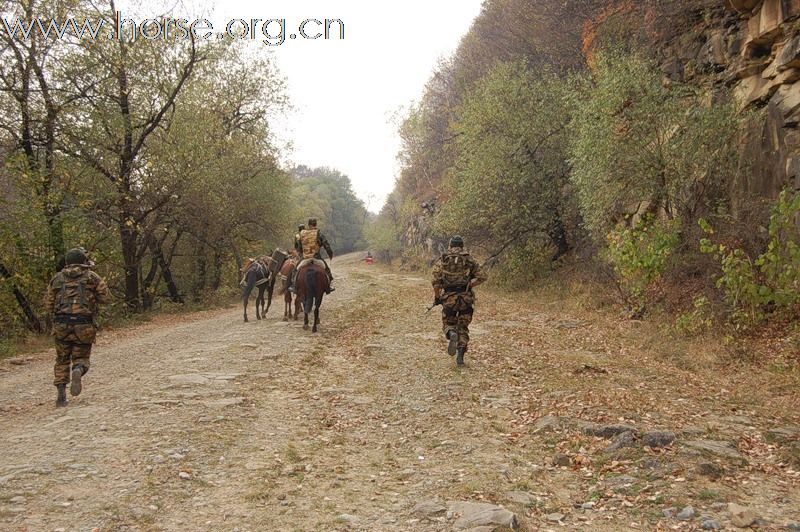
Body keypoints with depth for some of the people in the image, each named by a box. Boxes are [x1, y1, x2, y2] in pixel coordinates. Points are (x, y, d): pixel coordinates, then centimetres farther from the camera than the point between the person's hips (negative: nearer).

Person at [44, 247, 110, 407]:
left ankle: (61, 395, 5)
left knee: (62, 360, 16)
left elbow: (48, 304, 11)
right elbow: (105, 298, 3)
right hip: (83, 325, -2)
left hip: (61, 324, 2)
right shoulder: (92, 277, 5)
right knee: (81, 358, 11)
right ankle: (77, 372, -24)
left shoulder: (57, 278, 11)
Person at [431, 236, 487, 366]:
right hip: (466, 297, 1)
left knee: (448, 324, 17)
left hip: (449, 298, -1)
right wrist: (468, 285, 4)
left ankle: (451, 334, -17)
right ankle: (460, 356, 3)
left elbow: (436, 281, -6)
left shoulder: (443, 260, 3)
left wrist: (437, 297, 4)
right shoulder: (469, 260, 6)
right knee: (463, 327, 14)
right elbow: (482, 277, -2)